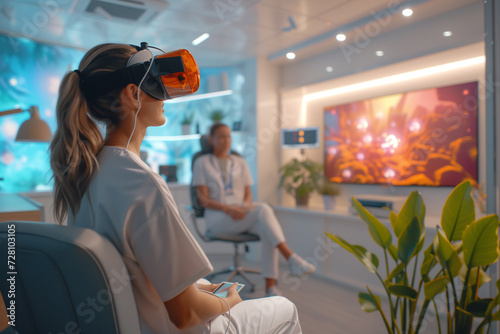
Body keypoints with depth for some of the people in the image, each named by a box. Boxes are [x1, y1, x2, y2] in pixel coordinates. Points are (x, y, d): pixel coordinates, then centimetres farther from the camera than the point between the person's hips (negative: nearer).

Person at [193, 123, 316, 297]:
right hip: (217, 217, -4)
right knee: (263, 209, -32)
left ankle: (270, 288, -31)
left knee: (267, 230, -32)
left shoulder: (240, 162, 17)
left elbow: (248, 194, 12)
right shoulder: (202, 163, 5)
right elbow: (203, 200, -5)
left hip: (241, 214, 4)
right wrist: (228, 208, -22)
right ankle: (291, 259, -35)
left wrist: (246, 206, -13)